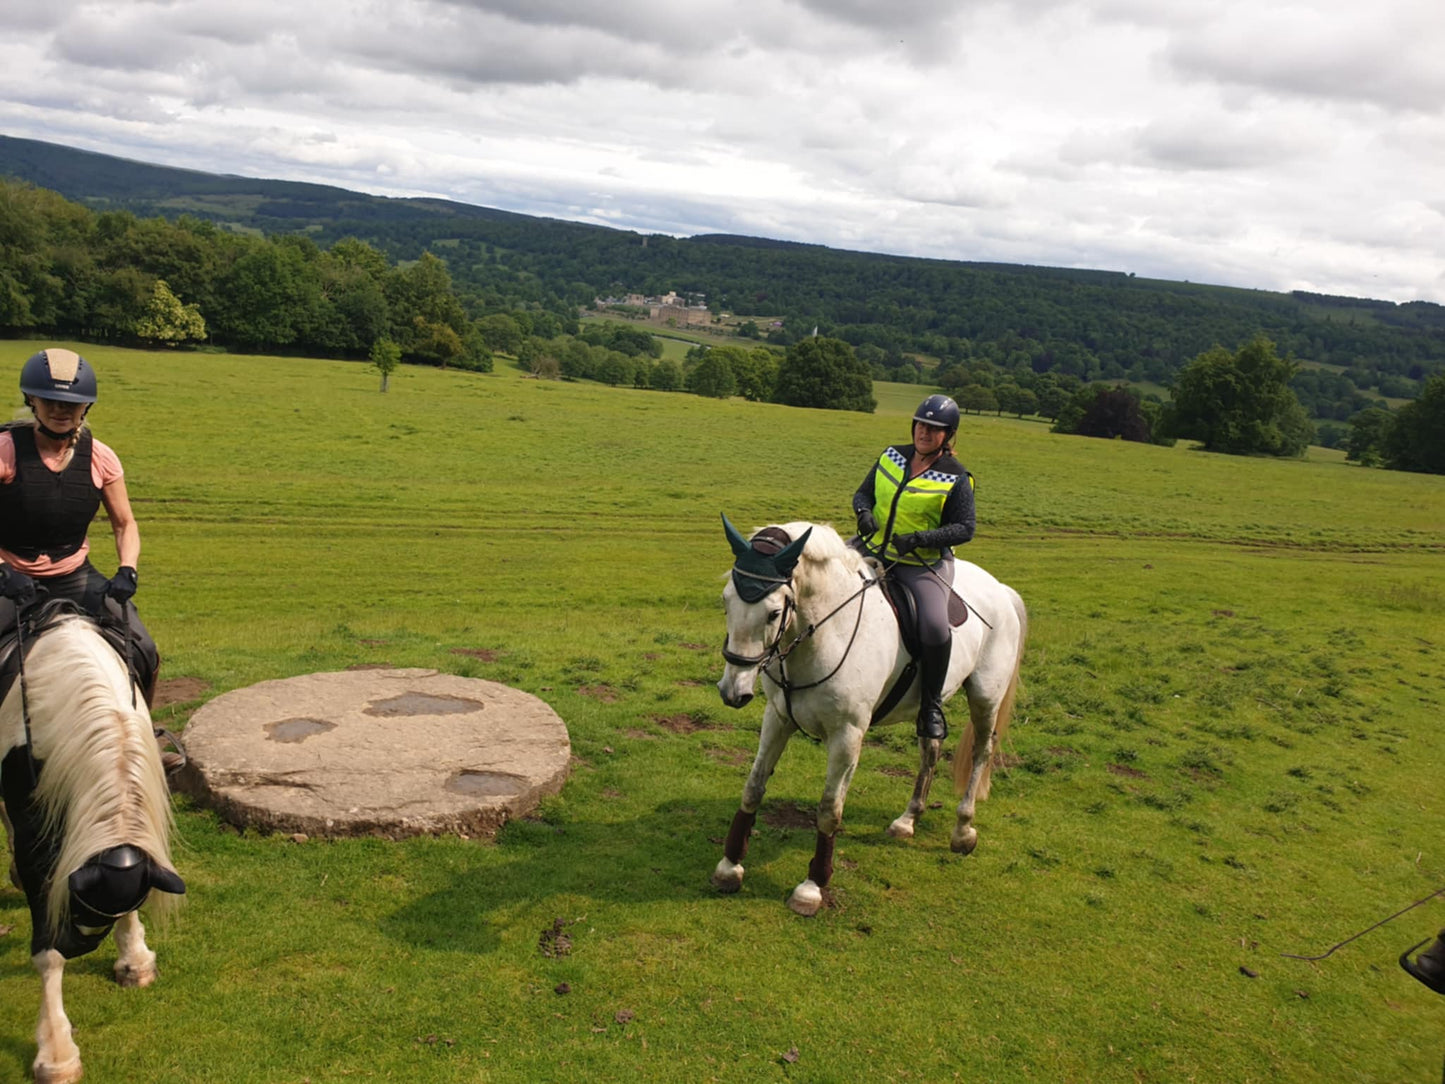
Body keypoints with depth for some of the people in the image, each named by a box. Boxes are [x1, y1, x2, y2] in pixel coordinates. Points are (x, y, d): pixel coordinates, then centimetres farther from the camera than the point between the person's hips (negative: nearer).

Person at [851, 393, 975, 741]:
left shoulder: (955, 479, -7)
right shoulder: (892, 455, 6)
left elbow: (964, 529, -9)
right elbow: (863, 492, 13)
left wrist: (920, 538, -24)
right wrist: (863, 512, -11)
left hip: (924, 564, -5)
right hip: (873, 550, 5)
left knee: (935, 626, -27)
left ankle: (931, 705, -4)